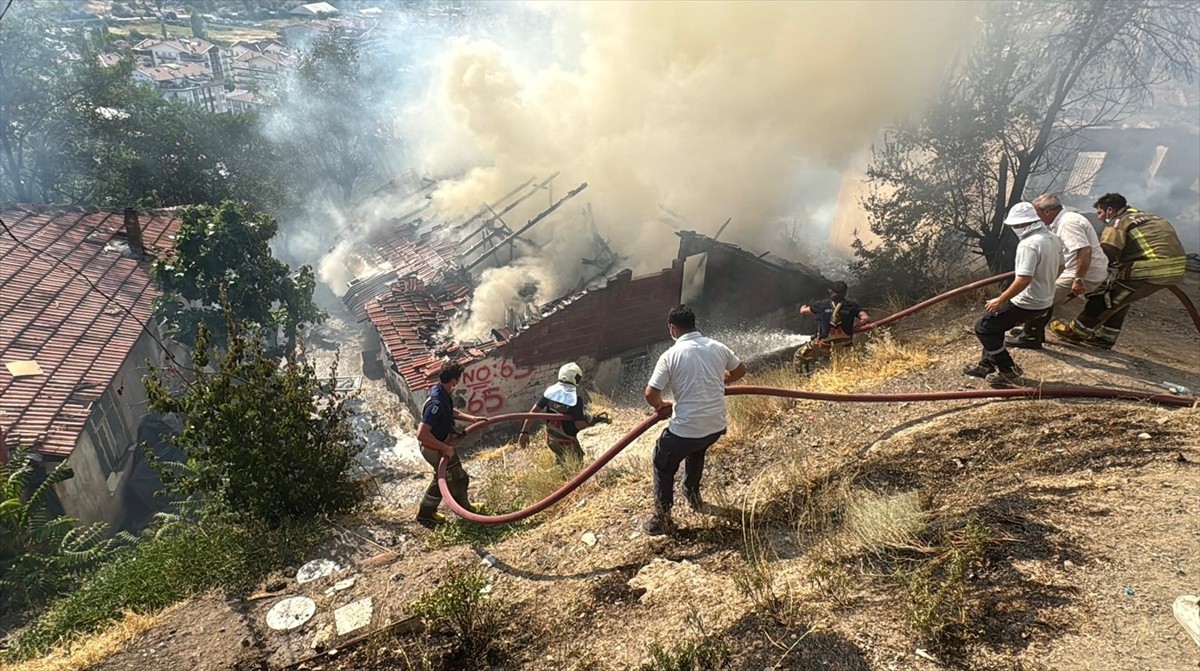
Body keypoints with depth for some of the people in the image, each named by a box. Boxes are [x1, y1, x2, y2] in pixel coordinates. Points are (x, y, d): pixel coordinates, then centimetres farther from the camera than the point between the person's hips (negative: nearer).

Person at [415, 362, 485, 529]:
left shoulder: (438, 390, -6)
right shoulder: (437, 403, -37)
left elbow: (451, 411, 15)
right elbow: (421, 434, -40)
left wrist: (471, 418, 4)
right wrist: (445, 448, -31)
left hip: (438, 446, 9)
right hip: (436, 450, -9)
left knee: (442, 478, 27)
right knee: (459, 479, 14)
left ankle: (426, 513, 45)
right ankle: (464, 509, 39)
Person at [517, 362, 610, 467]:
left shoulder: (550, 390, -12)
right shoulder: (576, 398, -26)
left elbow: (533, 412, -12)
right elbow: (579, 426, -27)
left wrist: (524, 432, -6)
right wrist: (594, 421, -11)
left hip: (550, 439, 6)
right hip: (567, 442, -5)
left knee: (560, 463, 32)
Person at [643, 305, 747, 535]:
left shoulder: (670, 356, -14)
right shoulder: (717, 347, 1)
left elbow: (650, 394, -15)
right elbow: (740, 370, 19)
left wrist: (660, 405, 7)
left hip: (685, 429, -5)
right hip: (716, 426, 5)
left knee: (663, 466, 19)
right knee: (697, 451, 37)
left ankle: (662, 518, 20)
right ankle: (693, 495, 50)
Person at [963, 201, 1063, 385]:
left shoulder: (1029, 244, -26)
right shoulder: (1053, 239, 5)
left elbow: (1024, 279, -32)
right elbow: (1059, 268, 20)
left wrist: (1000, 300, -24)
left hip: (1027, 303, -10)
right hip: (1044, 300, 10)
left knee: (983, 327, 1)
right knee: (995, 323, 23)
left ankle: (1008, 371, 7)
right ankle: (987, 364, 30)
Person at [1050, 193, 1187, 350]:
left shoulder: (1118, 223, -4)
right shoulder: (1146, 217, 23)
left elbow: (1105, 254, -14)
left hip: (1149, 268, -9)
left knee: (1105, 298, 4)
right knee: (1120, 300, 23)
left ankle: (1076, 332, 13)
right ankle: (1105, 338, 28)